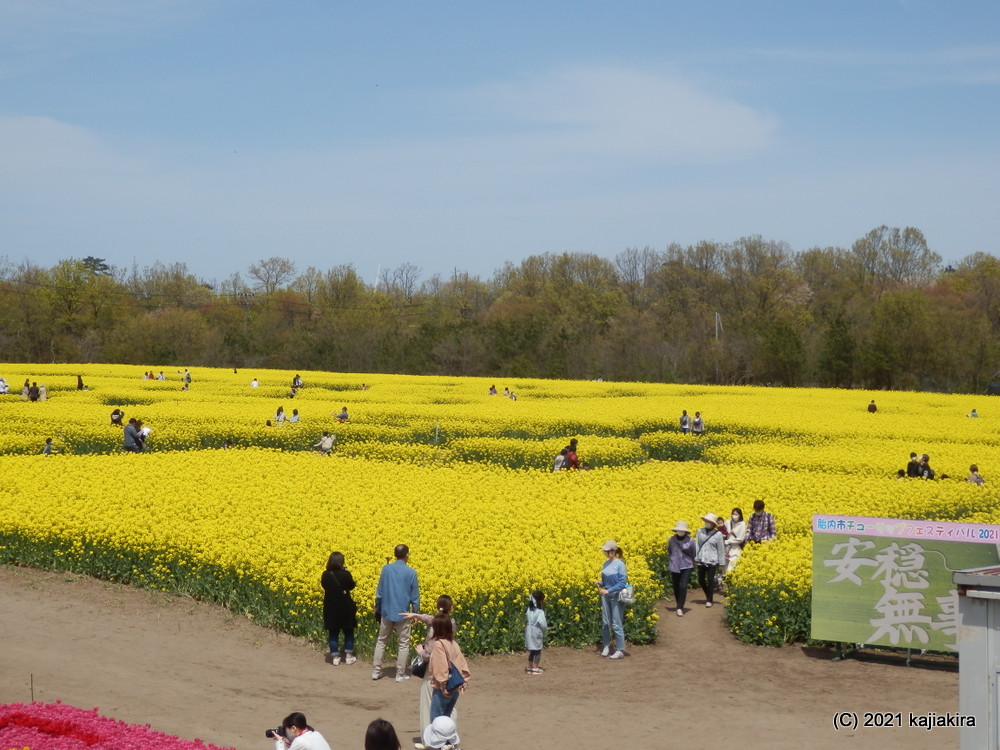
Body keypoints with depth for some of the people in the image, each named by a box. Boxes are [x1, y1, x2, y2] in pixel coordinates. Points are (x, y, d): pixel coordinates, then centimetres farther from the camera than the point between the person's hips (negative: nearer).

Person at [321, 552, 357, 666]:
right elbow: (351, 586, -1)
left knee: (333, 633, 11)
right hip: (345, 608, -2)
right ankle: (348, 656, 16)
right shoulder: (345, 574, -16)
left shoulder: (325, 575, -9)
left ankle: (335, 657, 11)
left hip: (330, 608, 2)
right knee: (348, 631, 14)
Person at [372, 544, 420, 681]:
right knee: (403, 644, 9)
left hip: (387, 612, 3)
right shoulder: (411, 573, -10)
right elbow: (415, 596, -4)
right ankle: (400, 674, 10)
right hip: (403, 613, -3)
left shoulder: (386, 569, -4)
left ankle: (376, 671, 16)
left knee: (381, 641, 15)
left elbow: (379, 591, 2)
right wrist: (415, 612, 9)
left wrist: (377, 607, 16)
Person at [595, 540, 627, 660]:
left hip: (616, 597, -6)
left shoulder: (620, 564, -15)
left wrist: (609, 590, -21)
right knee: (605, 623, 12)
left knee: (617, 625, -1)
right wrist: (599, 583, -5)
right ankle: (606, 646, 25)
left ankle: (620, 651, 7)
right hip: (606, 596, 6)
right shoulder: (606, 563, 5)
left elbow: (622, 583, -17)